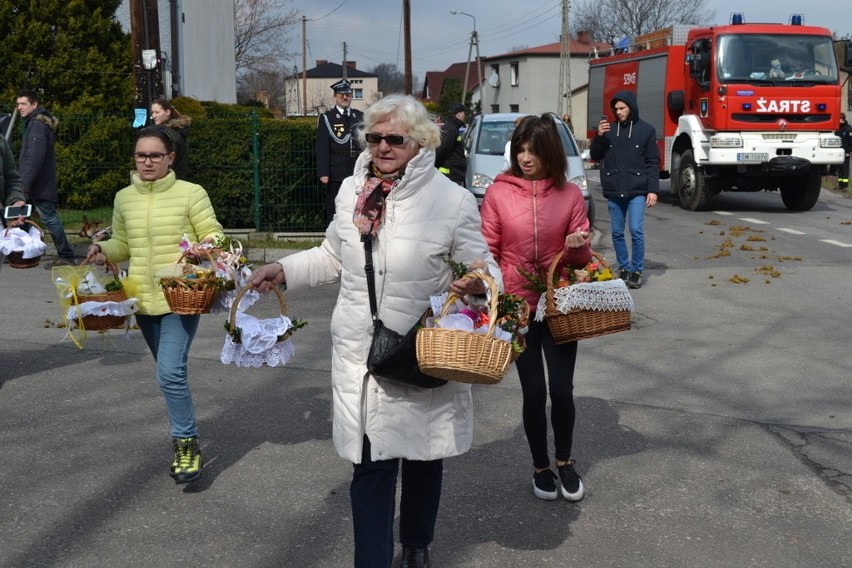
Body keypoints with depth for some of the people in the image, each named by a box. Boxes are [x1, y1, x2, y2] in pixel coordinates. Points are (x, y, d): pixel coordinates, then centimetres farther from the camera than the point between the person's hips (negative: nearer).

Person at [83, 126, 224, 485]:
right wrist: (103, 251, -2)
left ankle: (187, 444, 0)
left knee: (170, 372, -16)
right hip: (143, 299, 5)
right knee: (171, 374, 16)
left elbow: (214, 236, -4)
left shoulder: (191, 193, -8)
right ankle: (184, 441, 32)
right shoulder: (124, 198, 7)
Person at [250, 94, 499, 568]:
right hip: (359, 356, 2)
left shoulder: (453, 200, -11)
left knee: (423, 458, 17)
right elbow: (334, 258, 19)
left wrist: (477, 284, -28)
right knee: (369, 465, 1)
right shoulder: (352, 191, 4)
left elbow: (484, 270, -6)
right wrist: (285, 270, 8)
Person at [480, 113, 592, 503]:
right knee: (534, 392, 5)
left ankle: (565, 462, 27)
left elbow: (582, 255, 5)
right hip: (517, 306, -1)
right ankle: (540, 467, 26)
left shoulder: (570, 194, -1)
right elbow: (487, 251, -2)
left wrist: (580, 246, -17)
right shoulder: (499, 193, -4)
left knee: (562, 390, 2)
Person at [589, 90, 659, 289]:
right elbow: (595, 156, 10)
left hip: (637, 191, -3)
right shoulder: (609, 129, 9)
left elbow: (653, 162, 1)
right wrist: (599, 136, -7)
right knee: (617, 233, 7)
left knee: (636, 231, -9)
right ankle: (624, 269, 19)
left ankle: (637, 271, 0)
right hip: (613, 191, 3)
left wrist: (653, 190, -7)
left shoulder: (646, 130, 2)